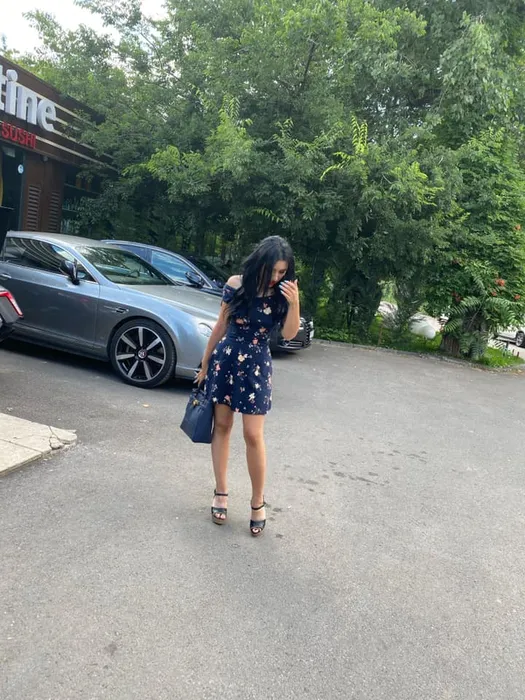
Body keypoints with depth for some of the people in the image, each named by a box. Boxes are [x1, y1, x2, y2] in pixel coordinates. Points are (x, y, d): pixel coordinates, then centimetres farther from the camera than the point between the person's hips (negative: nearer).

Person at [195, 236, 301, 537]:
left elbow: (289, 334, -14)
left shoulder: (282, 294, -7)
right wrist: (205, 363, 9)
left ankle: (258, 502, 15)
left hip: (257, 367, -1)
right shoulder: (236, 284, -6)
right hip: (225, 360, 2)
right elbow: (221, 325, 3)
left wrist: (294, 303, -29)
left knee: (254, 435, -2)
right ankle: (221, 493, 24)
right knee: (222, 425, 9)